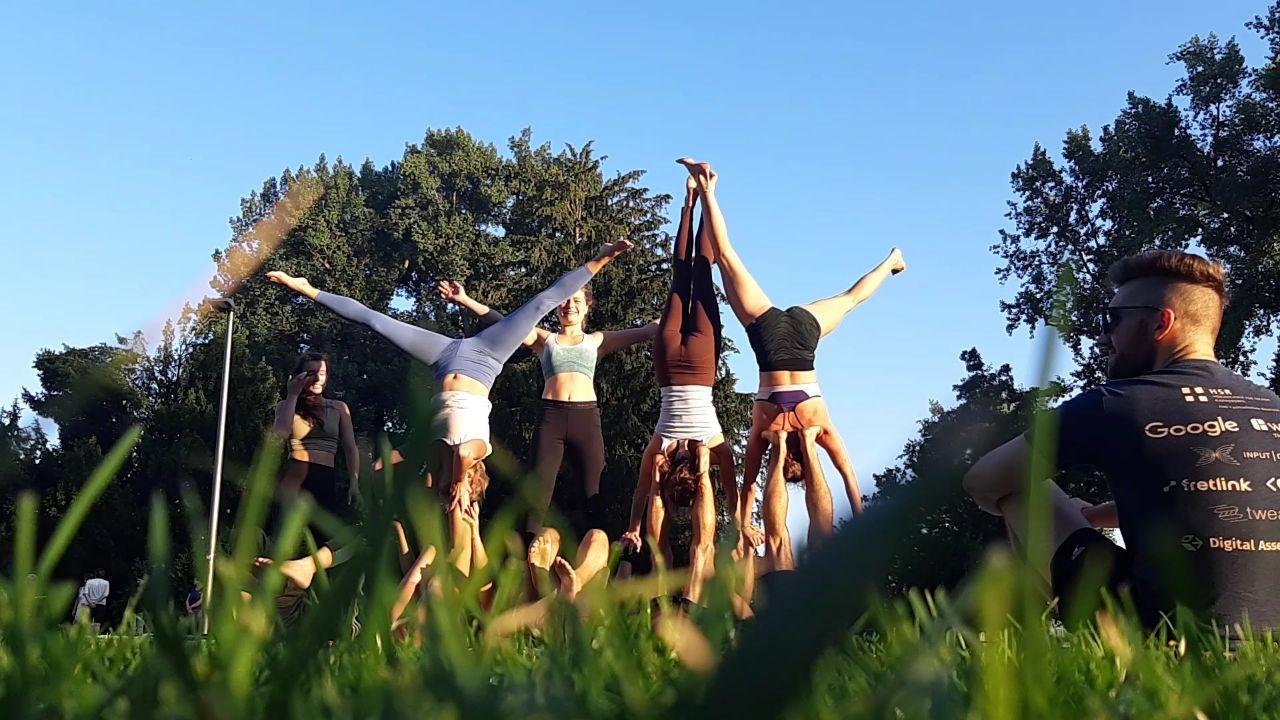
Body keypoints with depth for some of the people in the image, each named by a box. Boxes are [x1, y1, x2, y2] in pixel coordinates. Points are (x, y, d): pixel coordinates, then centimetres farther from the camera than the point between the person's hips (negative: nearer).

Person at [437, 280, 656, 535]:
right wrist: (465, 300, -1)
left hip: (586, 417, 0)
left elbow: (645, 332, 14)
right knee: (538, 493, -6)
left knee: (594, 495, -3)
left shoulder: (595, 340, 18)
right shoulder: (545, 339, 17)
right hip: (551, 417, 0)